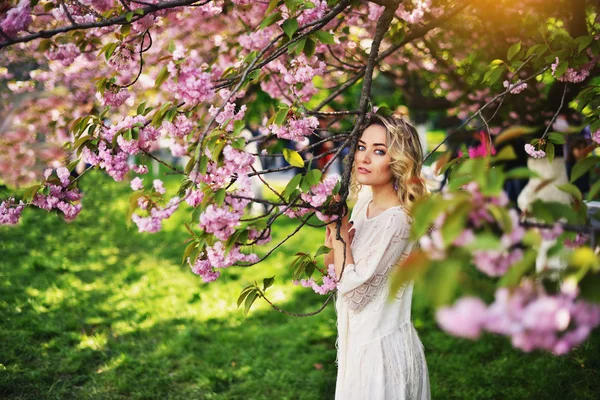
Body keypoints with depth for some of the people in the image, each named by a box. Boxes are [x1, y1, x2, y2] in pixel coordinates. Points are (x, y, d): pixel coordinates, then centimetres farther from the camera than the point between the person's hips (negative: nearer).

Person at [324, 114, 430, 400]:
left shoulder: (397, 220, -24)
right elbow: (332, 267, 12)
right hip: (360, 341, 8)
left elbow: (355, 295, -24)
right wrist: (336, 247, -9)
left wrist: (339, 231, -20)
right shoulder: (364, 201, 1)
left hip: (381, 348, -8)